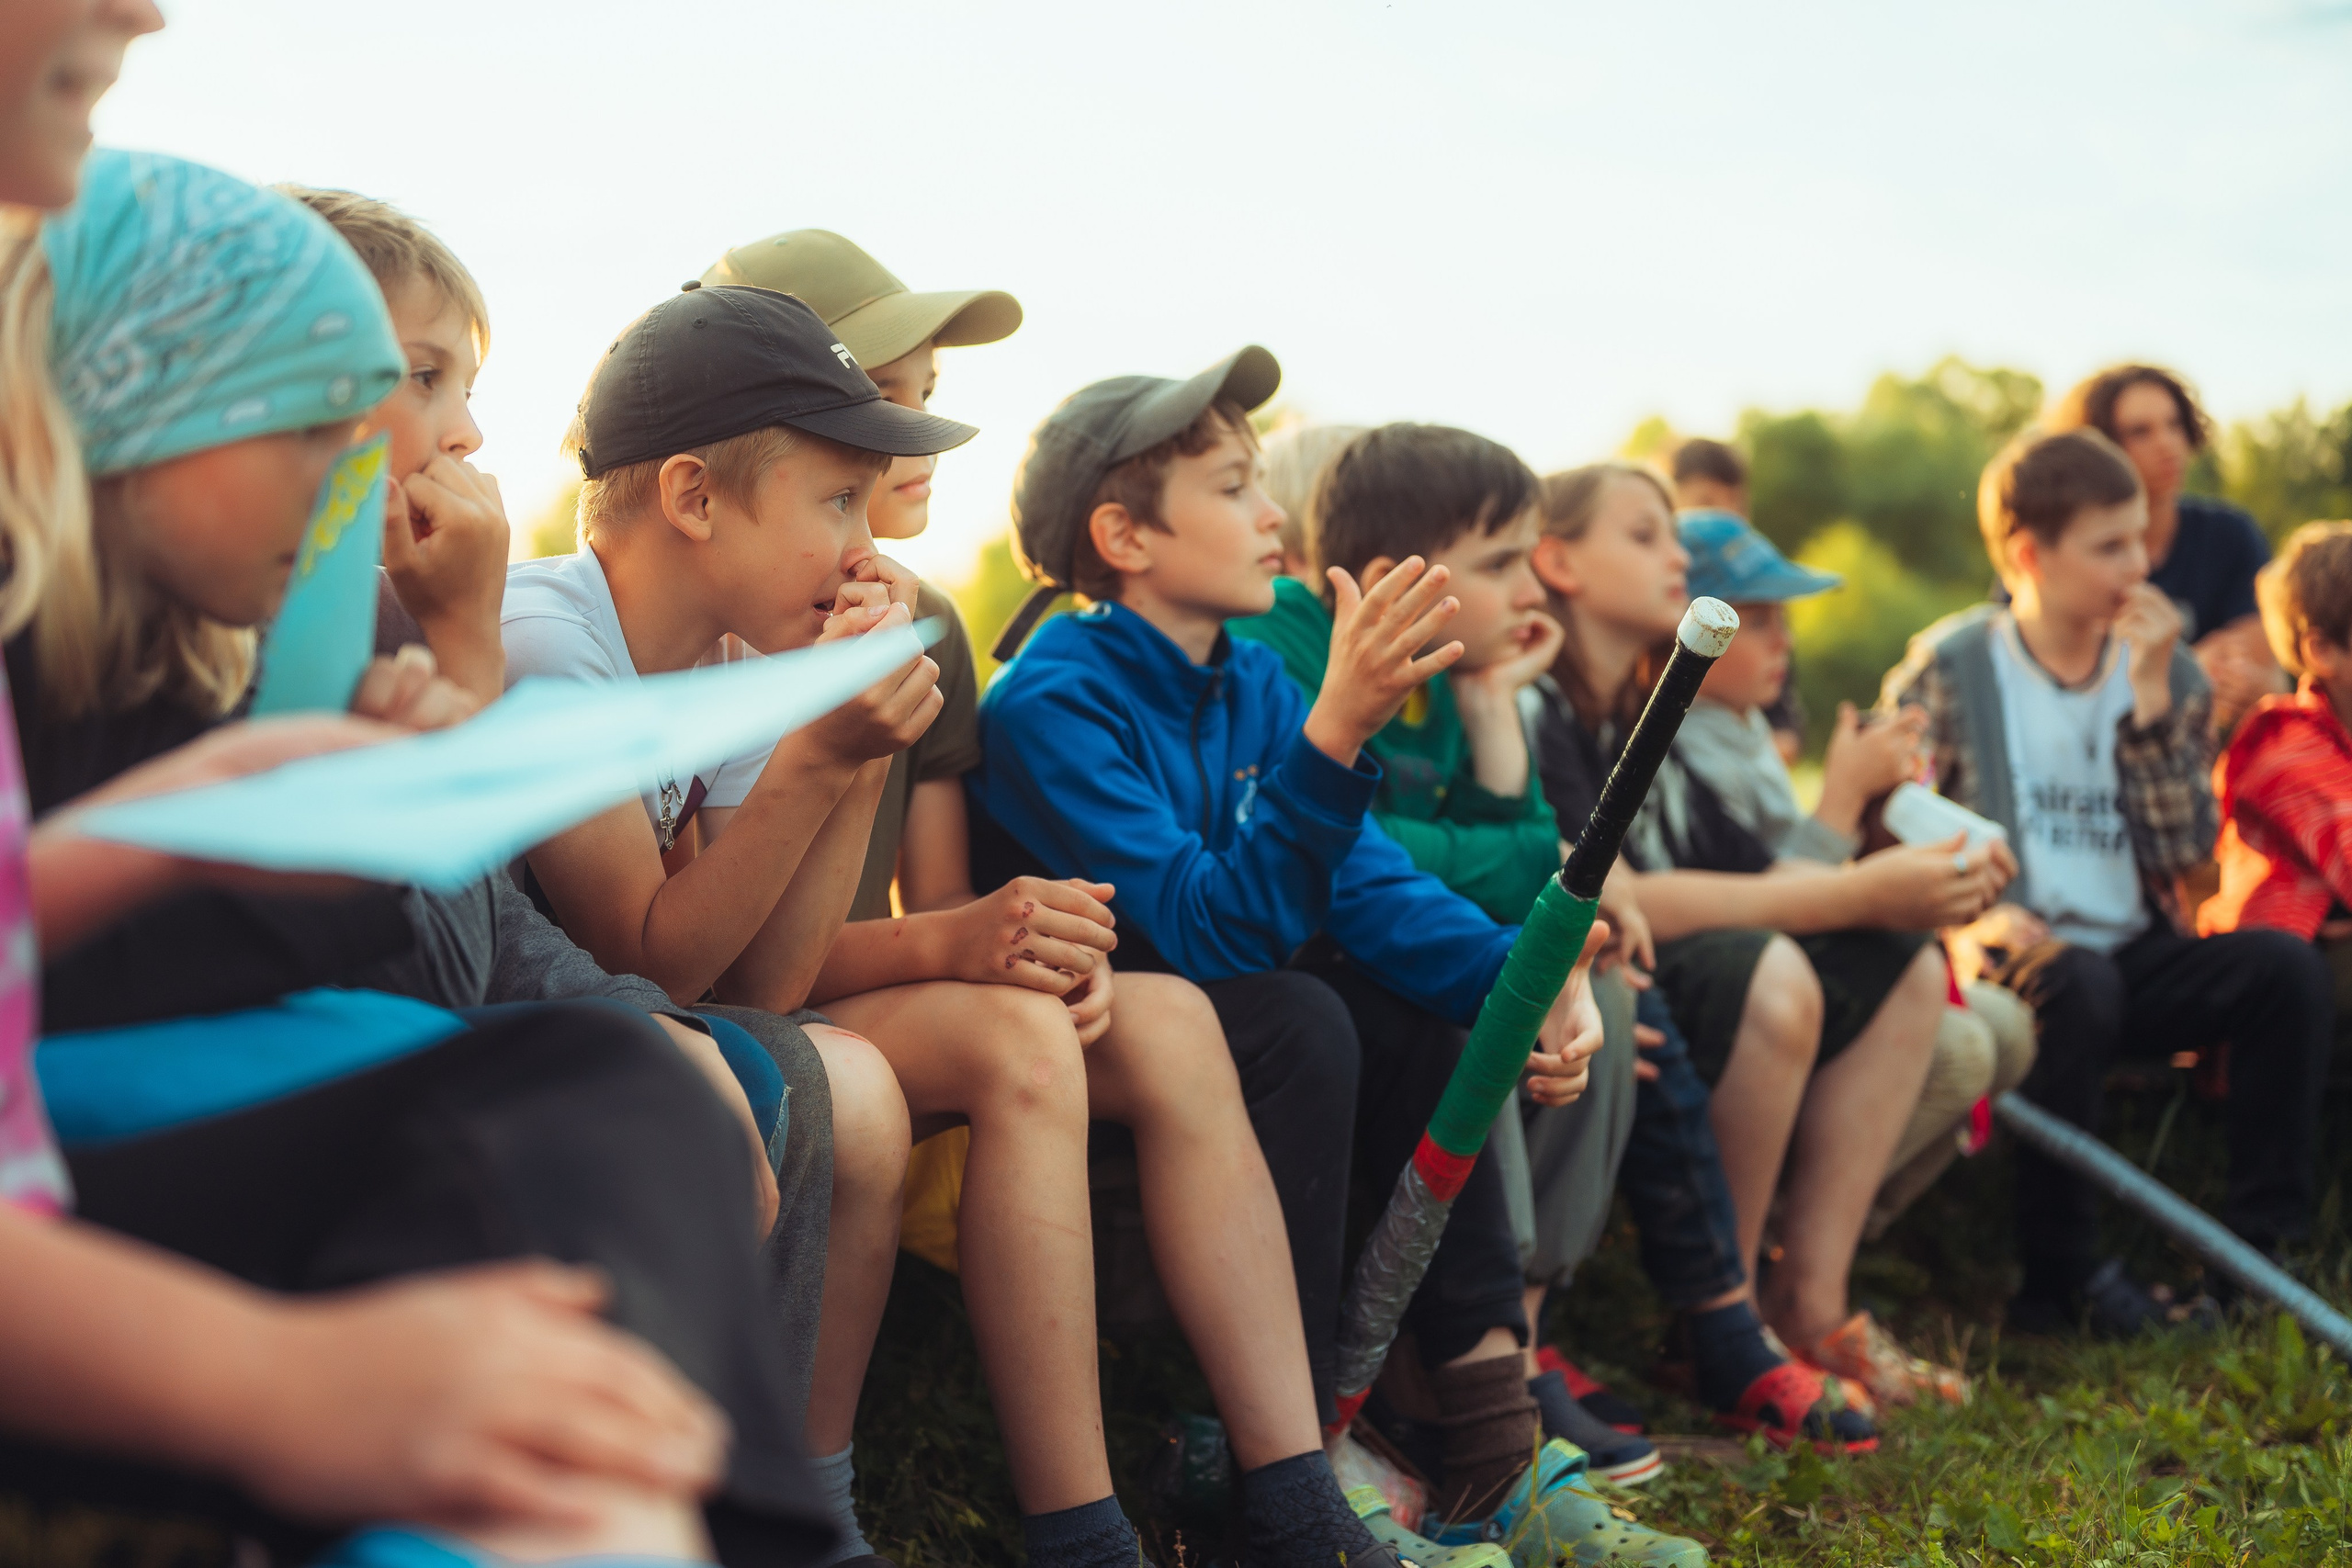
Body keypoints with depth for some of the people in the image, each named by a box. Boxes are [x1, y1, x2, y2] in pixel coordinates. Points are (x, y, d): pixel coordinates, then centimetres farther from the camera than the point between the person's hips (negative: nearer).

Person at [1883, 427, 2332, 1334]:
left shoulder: (2164, 671, 10)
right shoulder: (1945, 672, -3)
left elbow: (2182, 851, 0)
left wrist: (2152, 697, -9)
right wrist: (1967, 919, -25)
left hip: (2133, 957, 5)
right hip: (2010, 955, -4)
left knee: (2288, 964, -20)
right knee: (2078, 982, -36)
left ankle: (2259, 1251, -15)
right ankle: (2057, 1275, -24)